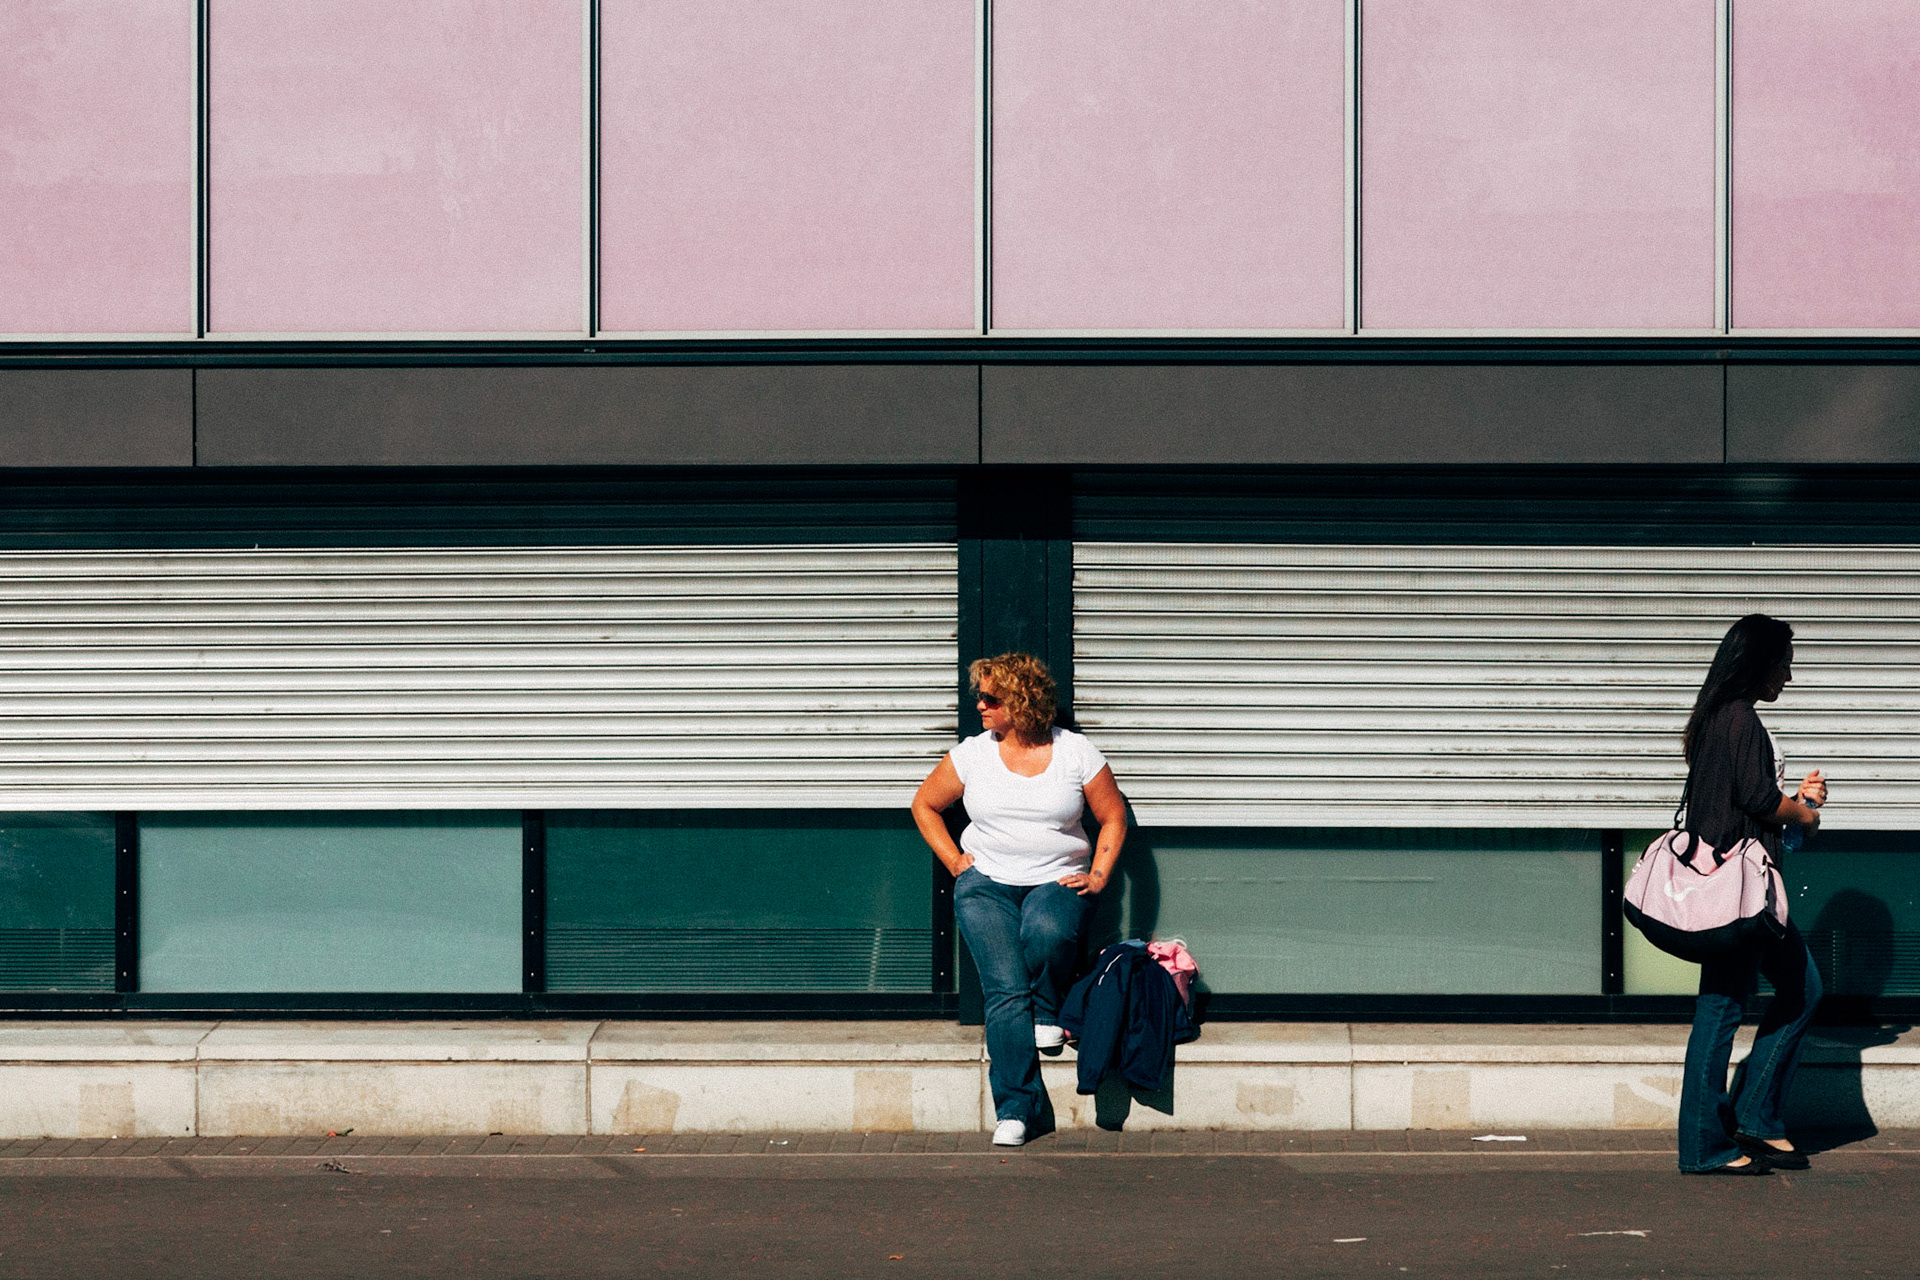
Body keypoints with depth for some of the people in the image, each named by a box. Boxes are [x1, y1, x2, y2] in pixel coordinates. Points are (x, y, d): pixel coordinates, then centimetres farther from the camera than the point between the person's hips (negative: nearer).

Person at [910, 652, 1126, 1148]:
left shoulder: (1076, 753, 3)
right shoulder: (972, 754, 6)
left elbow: (1113, 817, 11)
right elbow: (925, 805, 19)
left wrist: (1097, 877, 1)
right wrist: (955, 863, 9)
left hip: (1058, 880, -1)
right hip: (987, 883, 1)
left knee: (1047, 931, -37)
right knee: (1005, 989, -19)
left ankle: (1048, 1017, -5)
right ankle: (1018, 1110, -21)